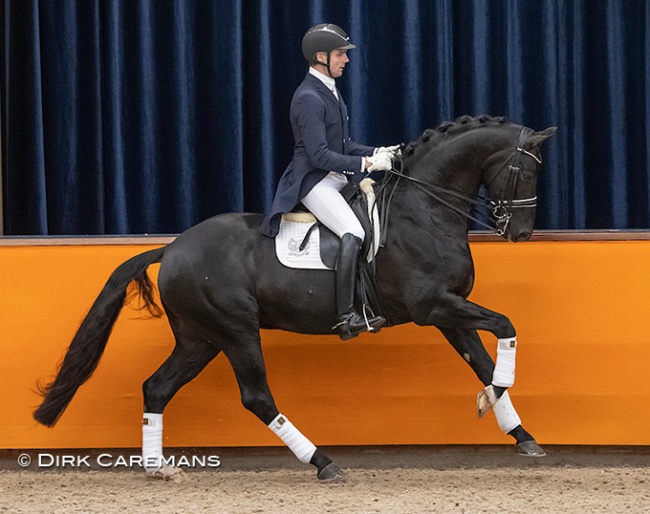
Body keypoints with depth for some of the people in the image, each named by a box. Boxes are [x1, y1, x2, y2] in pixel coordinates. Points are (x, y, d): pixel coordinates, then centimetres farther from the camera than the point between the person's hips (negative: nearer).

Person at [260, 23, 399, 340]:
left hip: (337, 177, 10)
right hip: (313, 181, -10)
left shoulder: (328, 91, 15)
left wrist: (376, 153, 3)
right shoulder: (308, 98, -17)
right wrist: (367, 164, -22)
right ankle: (346, 317, -32)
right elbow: (320, 155, -22)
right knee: (354, 233, -27)